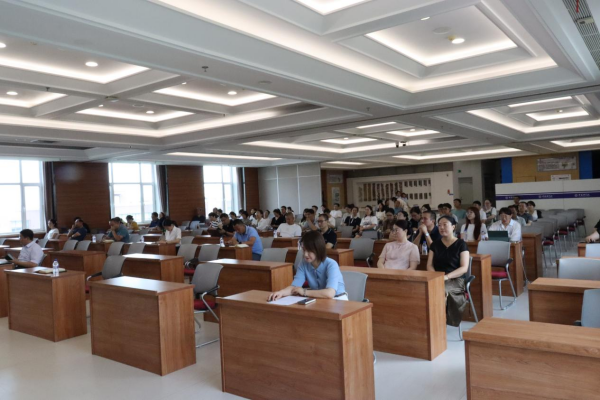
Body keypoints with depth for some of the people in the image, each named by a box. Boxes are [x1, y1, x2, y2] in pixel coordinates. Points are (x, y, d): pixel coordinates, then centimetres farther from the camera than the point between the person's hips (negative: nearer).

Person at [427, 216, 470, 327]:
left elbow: (464, 268, -7)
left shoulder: (461, 244, 1)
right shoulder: (435, 244, 13)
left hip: (455, 280, -3)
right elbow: (429, 265, 10)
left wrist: (446, 276, -20)